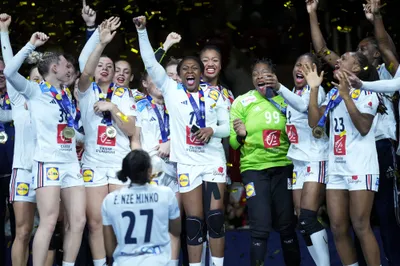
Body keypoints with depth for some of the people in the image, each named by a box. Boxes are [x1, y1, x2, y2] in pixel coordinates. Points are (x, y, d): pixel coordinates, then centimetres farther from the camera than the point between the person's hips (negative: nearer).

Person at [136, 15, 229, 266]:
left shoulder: (214, 94, 6)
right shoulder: (171, 90, 3)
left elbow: (228, 126, 8)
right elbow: (150, 63, -5)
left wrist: (212, 130, -13)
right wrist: (143, 31, -14)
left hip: (214, 160, 1)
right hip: (186, 163, -1)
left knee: (215, 217, -1)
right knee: (194, 220, 0)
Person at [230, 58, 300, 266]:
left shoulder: (286, 100, 3)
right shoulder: (242, 102, -1)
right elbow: (233, 142, -1)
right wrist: (240, 136, -24)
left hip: (283, 166, 2)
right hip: (254, 168, -2)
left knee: (286, 226, 5)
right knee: (260, 227, -10)